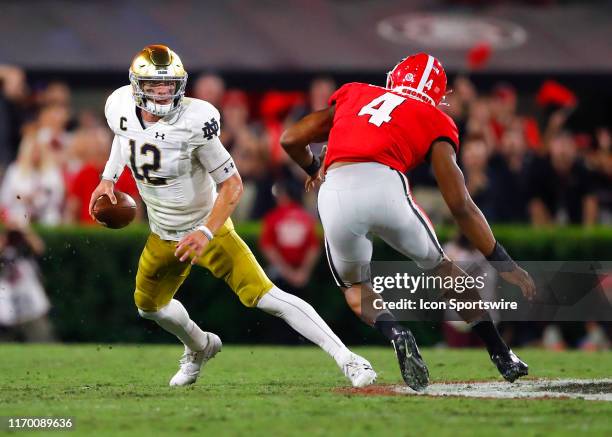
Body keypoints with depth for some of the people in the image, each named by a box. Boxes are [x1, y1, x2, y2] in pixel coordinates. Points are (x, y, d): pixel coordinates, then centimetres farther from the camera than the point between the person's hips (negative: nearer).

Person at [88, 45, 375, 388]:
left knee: (265, 297, -20)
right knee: (149, 306, 22)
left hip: (207, 227, -6)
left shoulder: (194, 122, -28)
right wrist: (108, 179, 9)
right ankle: (200, 347, 53)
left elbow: (232, 185, -21)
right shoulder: (121, 108, -12)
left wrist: (205, 232, -32)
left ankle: (346, 358, -19)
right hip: (164, 236, 7)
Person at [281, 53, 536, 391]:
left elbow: (291, 139, 31)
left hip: (335, 194, 1)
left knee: (354, 286, 28)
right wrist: (501, 262, 17)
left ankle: (394, 331, -3)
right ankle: (503, 356, 24)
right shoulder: (434, 122, 22)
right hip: (385, 187, -1)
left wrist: (312, 169, 53)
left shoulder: (353, 94, 31)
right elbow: (460, 204, 13)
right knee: (439, 266, 27)